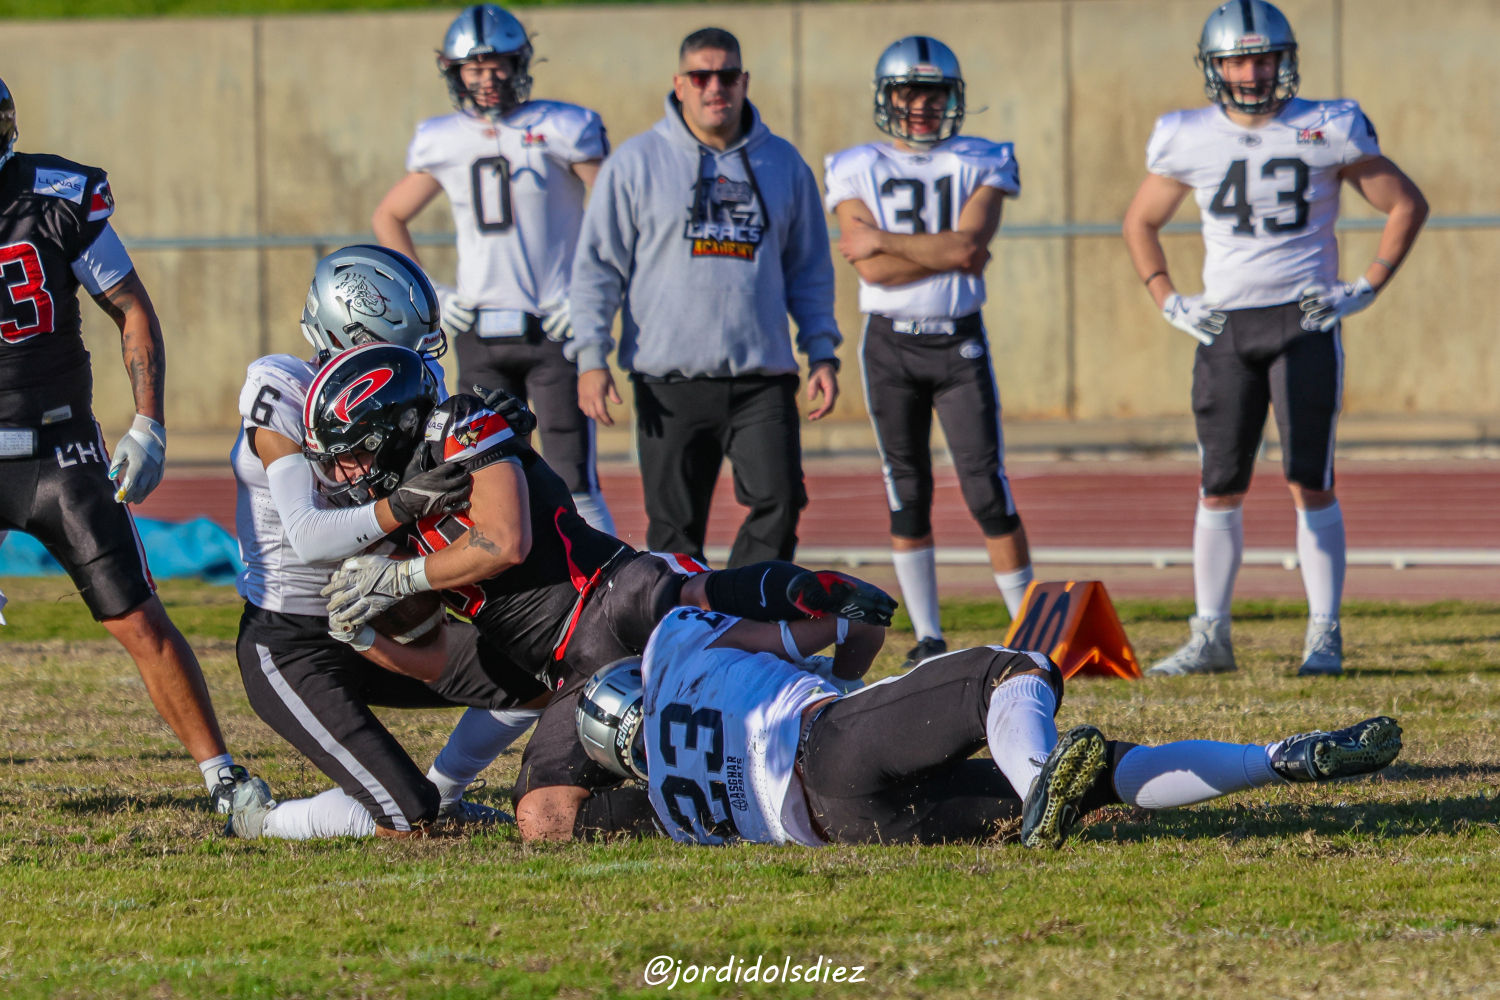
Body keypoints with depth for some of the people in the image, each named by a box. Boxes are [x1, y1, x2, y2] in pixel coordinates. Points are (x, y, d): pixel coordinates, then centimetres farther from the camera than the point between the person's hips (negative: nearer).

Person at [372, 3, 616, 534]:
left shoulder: (561, 130, -5)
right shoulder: (442, 142, 7)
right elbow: (388, 218, 21)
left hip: (552, 331, -4)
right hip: (480, 336, 4)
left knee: (573, 482, -8)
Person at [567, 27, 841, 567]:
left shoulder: (783, 164, 11)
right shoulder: (636, 163, 3)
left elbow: (810, 271, 18)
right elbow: (597, 266, 3)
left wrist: (822, 353, 9)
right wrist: (591, 358, -6)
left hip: (763, 380, 2)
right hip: (670, 381, -2)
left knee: (779, 505, -13)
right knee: (675, 527, 2)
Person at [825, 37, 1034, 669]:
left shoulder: (979, 166, 3)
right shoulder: (859, 171, 3)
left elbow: (969, 247, -14)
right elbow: (871, 270, -10)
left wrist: (884, 243, -12)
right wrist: (943, 252, -15)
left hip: (959, 341, -1)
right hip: (889, 344, 1)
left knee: (986, 485, -6)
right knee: (907, 489, 4)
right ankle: (928, 637, 11)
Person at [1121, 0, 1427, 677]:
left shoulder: (1327, 132, -3)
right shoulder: (1188, 140, 3)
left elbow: (1406, 205, 6)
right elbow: (1141, 223, 19)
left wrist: (1364, 290, -1)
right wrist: (1170, 303, 8)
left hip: (1306, 322, -2)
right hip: (1225, 328, 2)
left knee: (1311, 484, -5)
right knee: (1219, 490, 1)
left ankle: (1325, 637, 1)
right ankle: (1210, 638, 7)